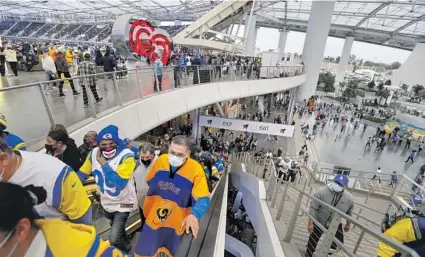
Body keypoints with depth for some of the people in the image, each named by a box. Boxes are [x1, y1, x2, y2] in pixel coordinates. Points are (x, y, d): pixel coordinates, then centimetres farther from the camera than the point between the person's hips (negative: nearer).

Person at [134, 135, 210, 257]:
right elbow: (149, 182, 3)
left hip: (177, 223, -1)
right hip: (153, 218, 2)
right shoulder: (161, 160, -15)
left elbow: (203, 199, -27)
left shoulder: (196, 169, -27)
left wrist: (194, 215, -45)